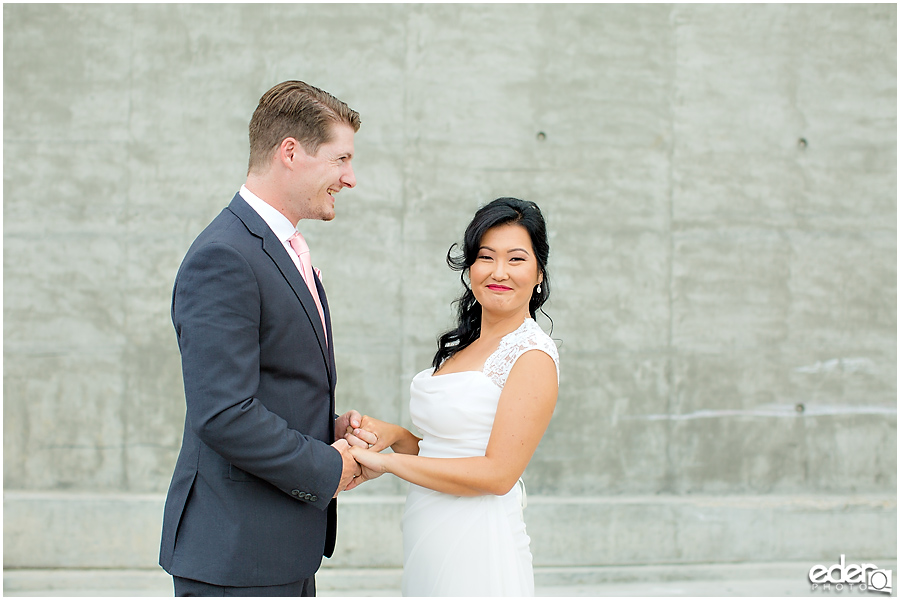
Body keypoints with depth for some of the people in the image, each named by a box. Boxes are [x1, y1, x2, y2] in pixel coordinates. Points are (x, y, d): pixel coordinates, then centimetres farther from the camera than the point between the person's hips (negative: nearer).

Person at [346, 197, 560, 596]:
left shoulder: (533, 355, -13)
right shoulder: (462, 346, 12)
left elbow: (497, 473, -18)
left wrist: (386, 462, -15)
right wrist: (395, 436, -5)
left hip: (476, 552, -7)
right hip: (428, 545, 7)